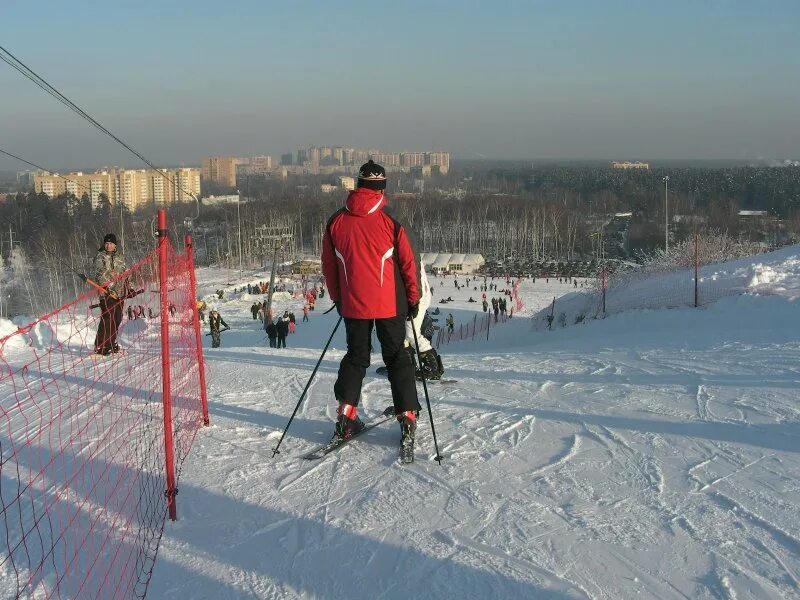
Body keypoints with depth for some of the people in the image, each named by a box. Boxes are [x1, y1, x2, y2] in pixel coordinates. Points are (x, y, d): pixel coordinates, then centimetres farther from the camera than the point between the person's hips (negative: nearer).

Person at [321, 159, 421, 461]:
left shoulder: (336, 222, -3)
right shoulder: (389, 223, -12)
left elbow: (328, 266, 6)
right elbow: (408, 264, -5)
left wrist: (337, 299, 19)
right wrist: (413, 299, 8)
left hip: (353, 305, 3)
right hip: (389, 305, -2)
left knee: (355, 357, 17)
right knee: (397, 358, 9)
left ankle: (345, 418, 15)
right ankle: (407, 421, 4)